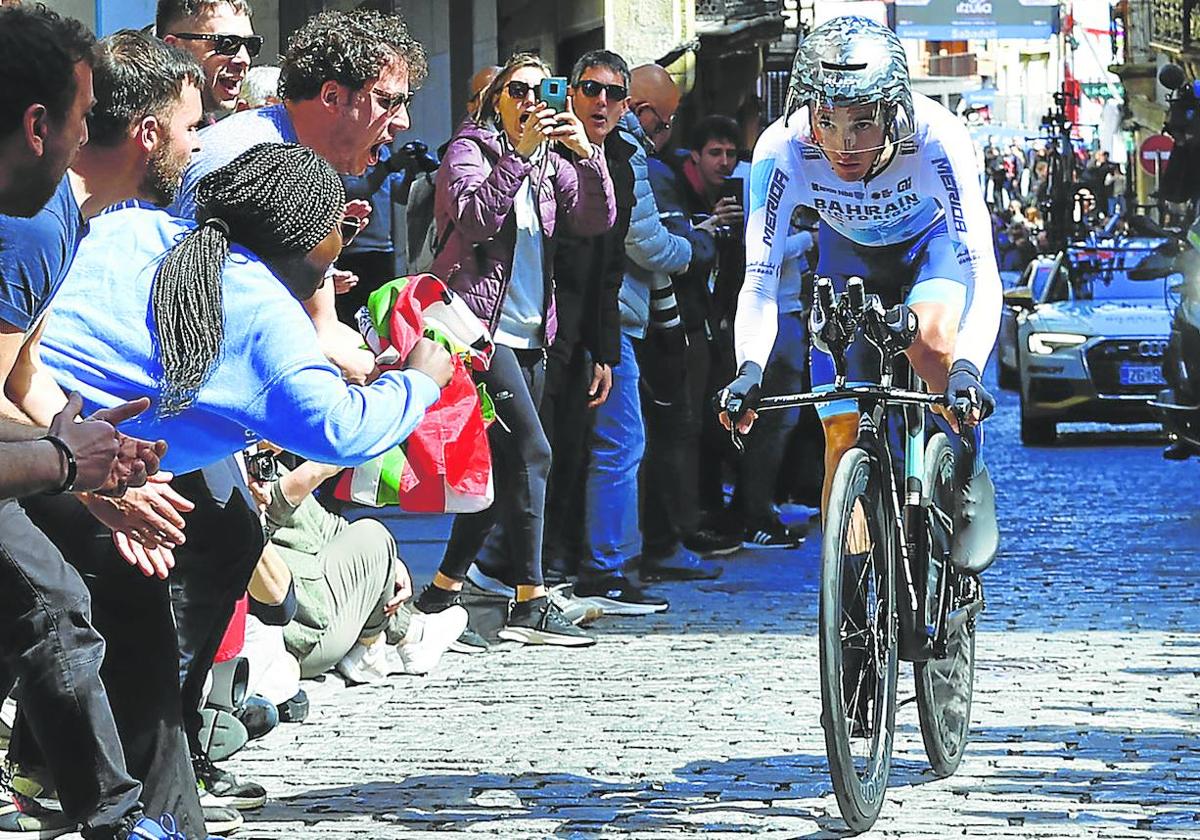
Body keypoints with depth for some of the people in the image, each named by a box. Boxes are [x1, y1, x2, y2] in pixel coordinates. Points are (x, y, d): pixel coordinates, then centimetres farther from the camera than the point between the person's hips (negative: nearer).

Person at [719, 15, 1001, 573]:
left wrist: (967, 367, -58)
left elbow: (983, 273, -42)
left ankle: (969, 481, -11)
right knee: (843, 437, -5)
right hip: (849, 254, 2)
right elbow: (760, 279, -32)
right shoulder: (782, 151, -33)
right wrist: (750, 370, -50)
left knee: (930, 339, -35)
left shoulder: (936, 139, -38)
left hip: (931, 243, -2)